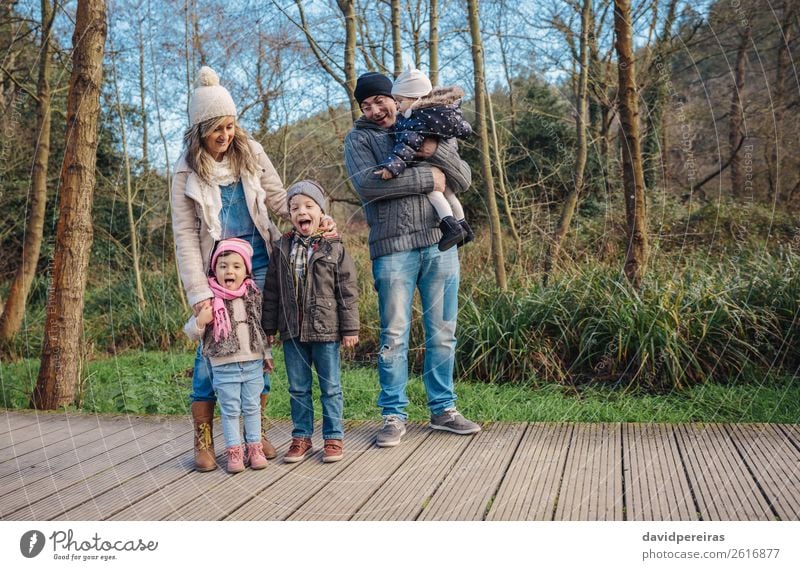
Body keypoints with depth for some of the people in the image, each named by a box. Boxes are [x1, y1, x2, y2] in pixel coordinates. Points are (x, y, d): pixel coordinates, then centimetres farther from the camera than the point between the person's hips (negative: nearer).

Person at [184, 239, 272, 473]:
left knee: (252, 407, 11)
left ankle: (255, 447, 22)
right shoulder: (210, 300, -8)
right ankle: (234, 451, 15)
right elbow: (191, 333, -5)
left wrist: (266, 355, 18)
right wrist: (200, 321, -26)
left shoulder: (253, 295, 3)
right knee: (230, 410, 5)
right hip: (224, 367, -3)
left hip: (253, 363, 3)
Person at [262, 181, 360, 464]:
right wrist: (269, 327, 7)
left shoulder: (334, 248, -4)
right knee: (298, 388, 11)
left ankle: (333, 437, 18)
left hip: (325, 331, -3)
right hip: (292, 332, 3)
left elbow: (347, 291, -3)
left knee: (330, 387, 7)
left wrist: (350, 328, -5)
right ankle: (301, 438, 22)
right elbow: (272, 291, 9)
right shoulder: (282, 248, 5)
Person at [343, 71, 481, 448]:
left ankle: (443, 409, 21)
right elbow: (367, 184, -15)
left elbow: (463, 180, 4)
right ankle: (394, 416, 12)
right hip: (392, 248, -3)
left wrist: (435, 151, -13)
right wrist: (426, 178, -12)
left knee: (442, 332, 9)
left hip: (439, 244, 3)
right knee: (394, 336, 1)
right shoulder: (359, 138, 5)